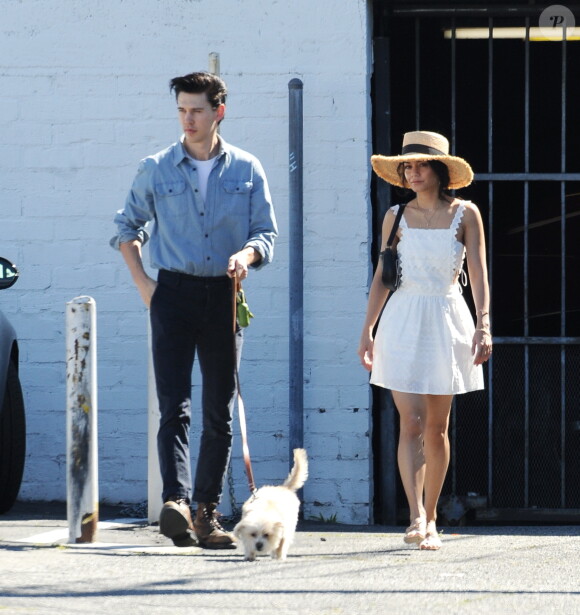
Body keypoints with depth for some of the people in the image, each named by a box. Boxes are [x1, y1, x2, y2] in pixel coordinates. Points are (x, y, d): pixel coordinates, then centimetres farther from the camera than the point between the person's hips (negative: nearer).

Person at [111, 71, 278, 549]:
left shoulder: (247, 170, 6)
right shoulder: (156, 170, 5)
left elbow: (267, 233, 8)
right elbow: (129, 227, 17)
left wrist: (247, 254, -14)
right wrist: (141, 282, 7)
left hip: (225, 295, 2)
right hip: (174, 293, -2)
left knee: (220, 412, 6)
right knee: (175, 405, -14)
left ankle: (207, 513, 14)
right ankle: (176, 502, -27)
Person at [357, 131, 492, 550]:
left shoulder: (465, 214, 1)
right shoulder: (397, 217, 5)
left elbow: (478, 272, -3)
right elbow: (382, 277, 9)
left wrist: (483, 324, -14)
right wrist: (368, 329, 5)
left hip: (447, 323, 0)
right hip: (403, 323, 0)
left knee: (437, 427, 6)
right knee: (411, 424, -11)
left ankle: (431, 518, 16)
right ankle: (417, 519, -19)